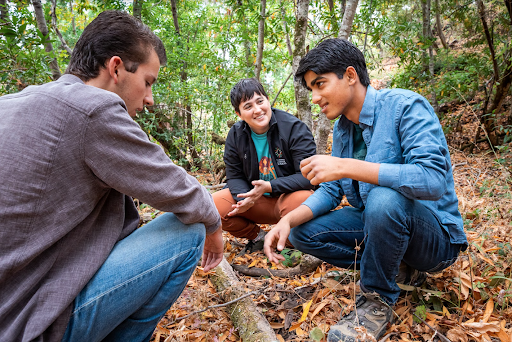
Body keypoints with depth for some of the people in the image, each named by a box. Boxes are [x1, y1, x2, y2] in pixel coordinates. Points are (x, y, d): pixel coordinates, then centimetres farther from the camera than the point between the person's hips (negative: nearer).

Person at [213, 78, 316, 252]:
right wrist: (245, 197, -20)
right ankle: (257, 236, 11)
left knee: (302, 200, -39)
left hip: (289, 196, -4)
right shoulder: (235, 135, -1)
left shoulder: (294, 127, -15)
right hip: (256, 201, 4)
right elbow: (234, 176, 2)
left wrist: (270, 186, -30)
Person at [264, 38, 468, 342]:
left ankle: (379, 299, -12)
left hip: (435, 236, -6)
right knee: (302, 232, -3)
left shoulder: (405, 106, -20)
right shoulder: (343, 128, 3)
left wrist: (346, 166, -36)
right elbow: (331, 190, 4)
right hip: (374, 221, 7)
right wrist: (289, 219, -14)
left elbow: (433, 180, -34)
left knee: (385, 199, -38)